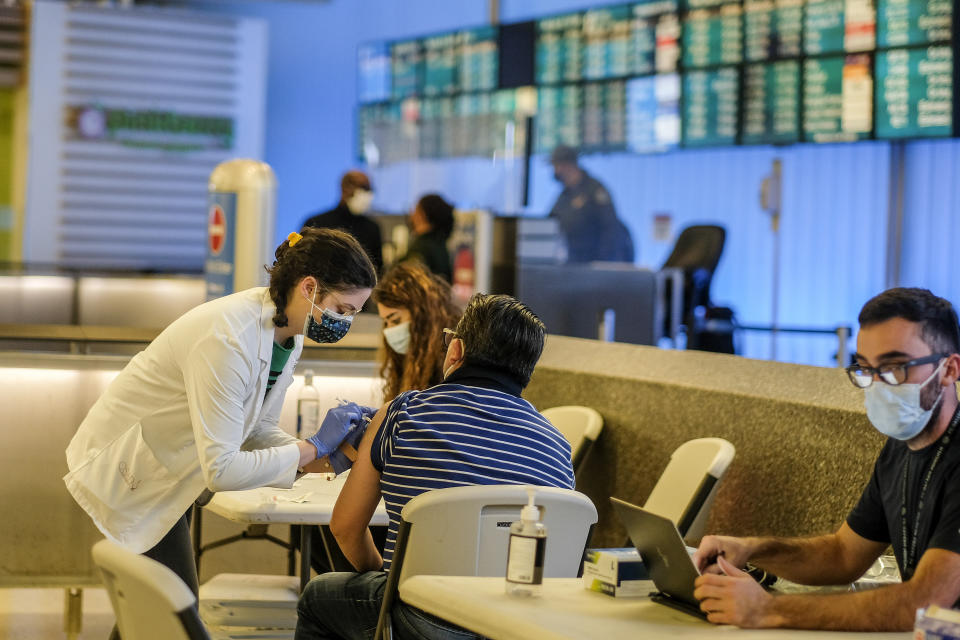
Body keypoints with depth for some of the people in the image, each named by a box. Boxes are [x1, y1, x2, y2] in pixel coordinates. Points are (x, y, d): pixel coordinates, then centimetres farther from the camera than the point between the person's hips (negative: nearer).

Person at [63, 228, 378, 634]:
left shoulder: (287, 334, -6)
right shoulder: (230, 338, -35)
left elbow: (256, 432, 2)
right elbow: (221, 471, -36)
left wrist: (331, 454, -14)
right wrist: (313, 447, -27)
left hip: (164, 470, 9)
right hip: (126, 470, -9)